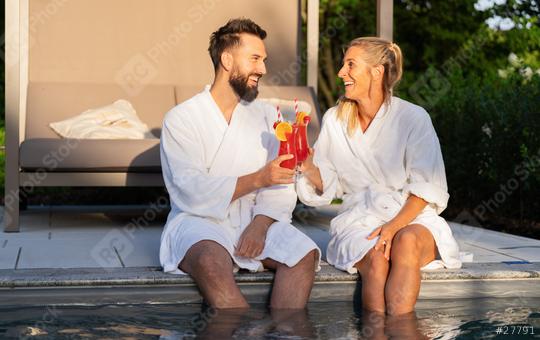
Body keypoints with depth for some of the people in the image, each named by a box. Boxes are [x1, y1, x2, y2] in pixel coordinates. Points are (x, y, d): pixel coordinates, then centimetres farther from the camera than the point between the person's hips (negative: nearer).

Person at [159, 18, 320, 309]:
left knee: (305, 253, -24)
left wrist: (260, 224, -15)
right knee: (213, 261, -37)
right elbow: (193, 193, -14)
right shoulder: (180, 118, -2)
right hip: (198, 221, -4)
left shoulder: (265, 116, 13)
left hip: (255, 220, 4)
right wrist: (258, 179, -22)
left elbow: (281, 187, 4)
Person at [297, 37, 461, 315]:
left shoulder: (413, 118, -1)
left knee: (406, 242, -36)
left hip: (412, 218, -1)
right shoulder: (335, 120, 9)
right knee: (376, 258, -32)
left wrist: (396, 224, -21)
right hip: (359, 219, 2)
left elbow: (426, 187, -5)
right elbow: (326, 187, 10)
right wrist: (308, 167, -12)